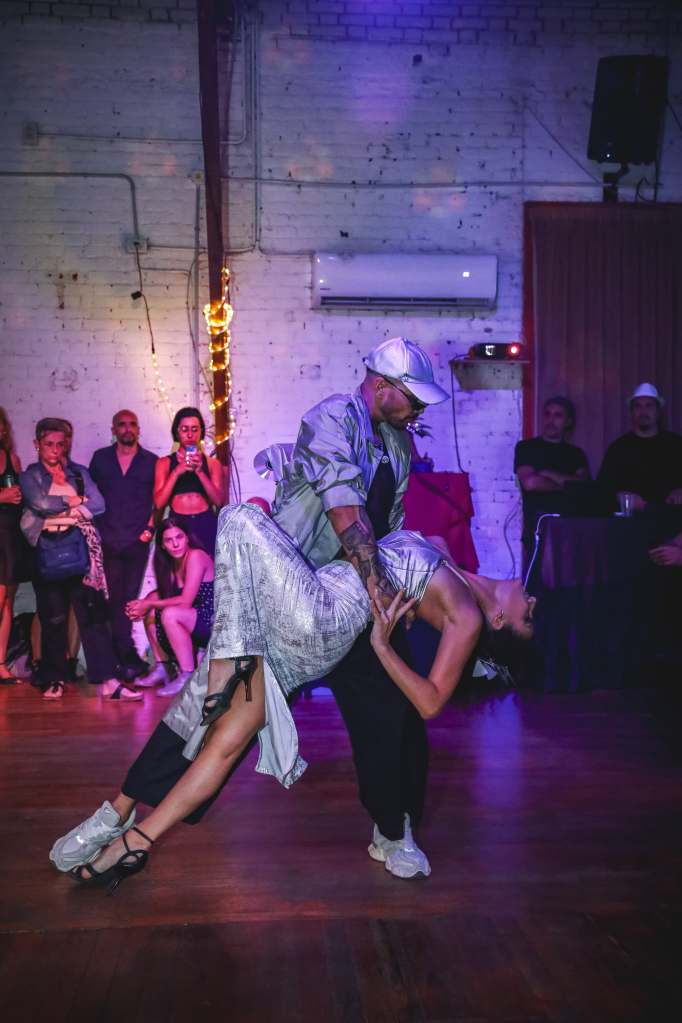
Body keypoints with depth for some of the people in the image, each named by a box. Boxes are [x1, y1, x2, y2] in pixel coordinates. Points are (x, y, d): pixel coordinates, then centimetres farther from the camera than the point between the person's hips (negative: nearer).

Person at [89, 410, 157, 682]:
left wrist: (150, 527, -2)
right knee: (114, 599, -1)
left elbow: (158, 499, 8)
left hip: (137, 540, -1)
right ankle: (128, 657, 6)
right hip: (107, 541, 1)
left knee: (127, 599, 2)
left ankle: (125, 658, 8)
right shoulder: (100, 458, 11)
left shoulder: (151, 461, 8)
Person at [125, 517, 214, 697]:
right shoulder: (171, 563, 10)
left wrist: (149, 604, -13)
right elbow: (163, 595, 10)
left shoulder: (196, 556, -16)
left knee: (170, 614, -30)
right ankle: (161, 669, 7)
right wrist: (143, 604, -10)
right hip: (195, 626, 9)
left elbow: (185, 601, -21)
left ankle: (187, 676, -24)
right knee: (149, 611, 7)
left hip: (213, 622, -9)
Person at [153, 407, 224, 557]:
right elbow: (159, 503, -2)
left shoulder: (212, 463, 10)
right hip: (178, 526, 0)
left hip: (207, 525, 1)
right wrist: (177, 471, -11)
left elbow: (219, 501, -2)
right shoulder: (164, 463, 9)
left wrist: (200, 471, -12)